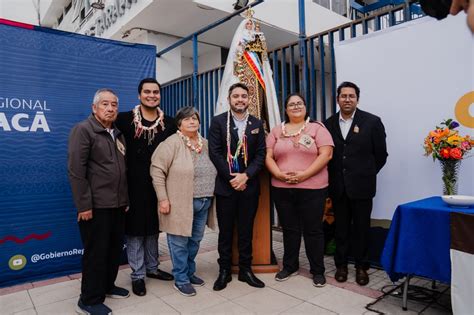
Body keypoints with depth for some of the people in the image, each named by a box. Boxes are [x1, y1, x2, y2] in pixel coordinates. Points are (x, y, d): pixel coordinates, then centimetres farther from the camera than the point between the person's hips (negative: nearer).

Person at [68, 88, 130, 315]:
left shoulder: (117, 134, 15)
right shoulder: (83, 129, -7)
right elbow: (75, 170, -14)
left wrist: (126, 199, 15)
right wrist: (84, 205, -17)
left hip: (118, 204, 7)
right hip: (96, 205, -7)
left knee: (115, 249, 15)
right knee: (96, 252, 3)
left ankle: (107, 286, 34)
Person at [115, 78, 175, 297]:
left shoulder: (169, 122, 3)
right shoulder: (125, 119, -6)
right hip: (135, 185, -3)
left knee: (153, 227, 17)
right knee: (135, 229, 7)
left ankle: (152, 268, 34)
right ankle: (137, 275, 22)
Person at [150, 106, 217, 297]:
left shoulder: (205, 144, 10)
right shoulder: (172, 143, -10)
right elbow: (157, 170, -13)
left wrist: (211, 196, 15)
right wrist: (163, 199, -16)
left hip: (204, 203, 6)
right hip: (180, 203, -6)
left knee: (195, 241, 16)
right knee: (180, 242, 4)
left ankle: (190, 272, 34)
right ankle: (181, 279, 20)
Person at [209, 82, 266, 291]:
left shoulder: (256, 124, 8)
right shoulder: (218, 121, 0)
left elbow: (261, 154, 2)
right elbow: (215, 153, -7)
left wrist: (246, 175, -12)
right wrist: (231, 178, -12)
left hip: (249, 185, 2)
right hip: (225, 185, -2)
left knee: (246, 230, 11)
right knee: (225, 230, 8)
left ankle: (245, 269, 25)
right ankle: (224, 270, 22)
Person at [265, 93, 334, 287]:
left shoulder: (317, 128, 1)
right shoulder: (276, 131, 11)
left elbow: (326, 155, -9)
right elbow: (268, 157, 4)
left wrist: (304, 175, -18)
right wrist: (279, 174, -14)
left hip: (312, 189, -3)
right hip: (282, 189, 3)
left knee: (313, 230, 6)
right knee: (289, 229, 14)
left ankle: (318, 270, 22)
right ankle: (290, 266, 30)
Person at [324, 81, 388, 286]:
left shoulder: (372, 122, -3)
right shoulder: (329, 123, 4)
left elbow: (381, 154, 2)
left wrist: (367, 174, 4)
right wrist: (333, 176, 5)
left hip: (361, 186, -2)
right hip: (337, 186, 2)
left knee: (361, 228, 9)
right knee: (341, 228, 12)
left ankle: (361, 267, 25)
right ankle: (341, 265, 26)